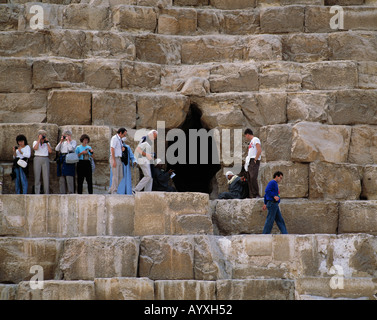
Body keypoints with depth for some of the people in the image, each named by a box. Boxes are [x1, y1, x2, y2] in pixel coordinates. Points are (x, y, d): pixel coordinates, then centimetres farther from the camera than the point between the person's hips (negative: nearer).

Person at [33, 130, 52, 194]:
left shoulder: (47, 143, 15)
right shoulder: (35, 142, 10)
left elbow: (50, 151, 1)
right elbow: (35, 148, -12)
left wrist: (47, 142, -1)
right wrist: (39, 140, -9)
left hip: (45, 160, 2)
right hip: (37, 159, -2)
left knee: (46, 177, -4)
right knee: (37, 177, -5)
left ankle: (46, 193, -1)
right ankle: (37, 193, -2)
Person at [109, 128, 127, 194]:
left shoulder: (119, 139, 18)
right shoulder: (114, 138, -12)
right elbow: (112, 150, -18)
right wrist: (114, 161, -22)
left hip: (119, 159, 9)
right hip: (114, 159, -9)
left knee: (120, 176, 6)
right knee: (115, 176, -8)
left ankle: (111, 190, 12)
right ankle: (114, 192, -3)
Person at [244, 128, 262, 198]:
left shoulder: (255, 140, -4)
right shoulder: (251, 142, 25)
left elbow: (259, 150, -17)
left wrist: (255, 159, -15)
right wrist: (247, 161, 14)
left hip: (254, 161, -10)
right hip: (249, 162, 10)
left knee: (253, 177, -21)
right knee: (249, 179, 4)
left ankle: (256, 194, -21)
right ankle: (251, 195, 4)